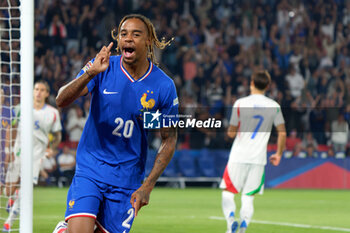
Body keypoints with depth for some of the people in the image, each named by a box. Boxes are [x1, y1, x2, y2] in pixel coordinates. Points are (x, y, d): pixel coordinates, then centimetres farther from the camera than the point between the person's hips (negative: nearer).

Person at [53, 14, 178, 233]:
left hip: (127, 179, 1)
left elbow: (169, 138, 3)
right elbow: (62, 100, -17)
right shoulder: (103, 68, -6)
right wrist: (90, 73, -34)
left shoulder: (164, 86, -5)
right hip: (90, 169, -1)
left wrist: (147, 186, -4)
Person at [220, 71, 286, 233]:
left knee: (228, 193, 4)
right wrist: (278, 154, 15)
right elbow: (282, 133, 3)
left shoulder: (240, 103, -6)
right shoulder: (274, 106, 2)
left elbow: (231, 133, -4)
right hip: (259, 158, 3)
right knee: (248, 198, 8)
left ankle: (231, 219, -22)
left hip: (239, 157, -3)